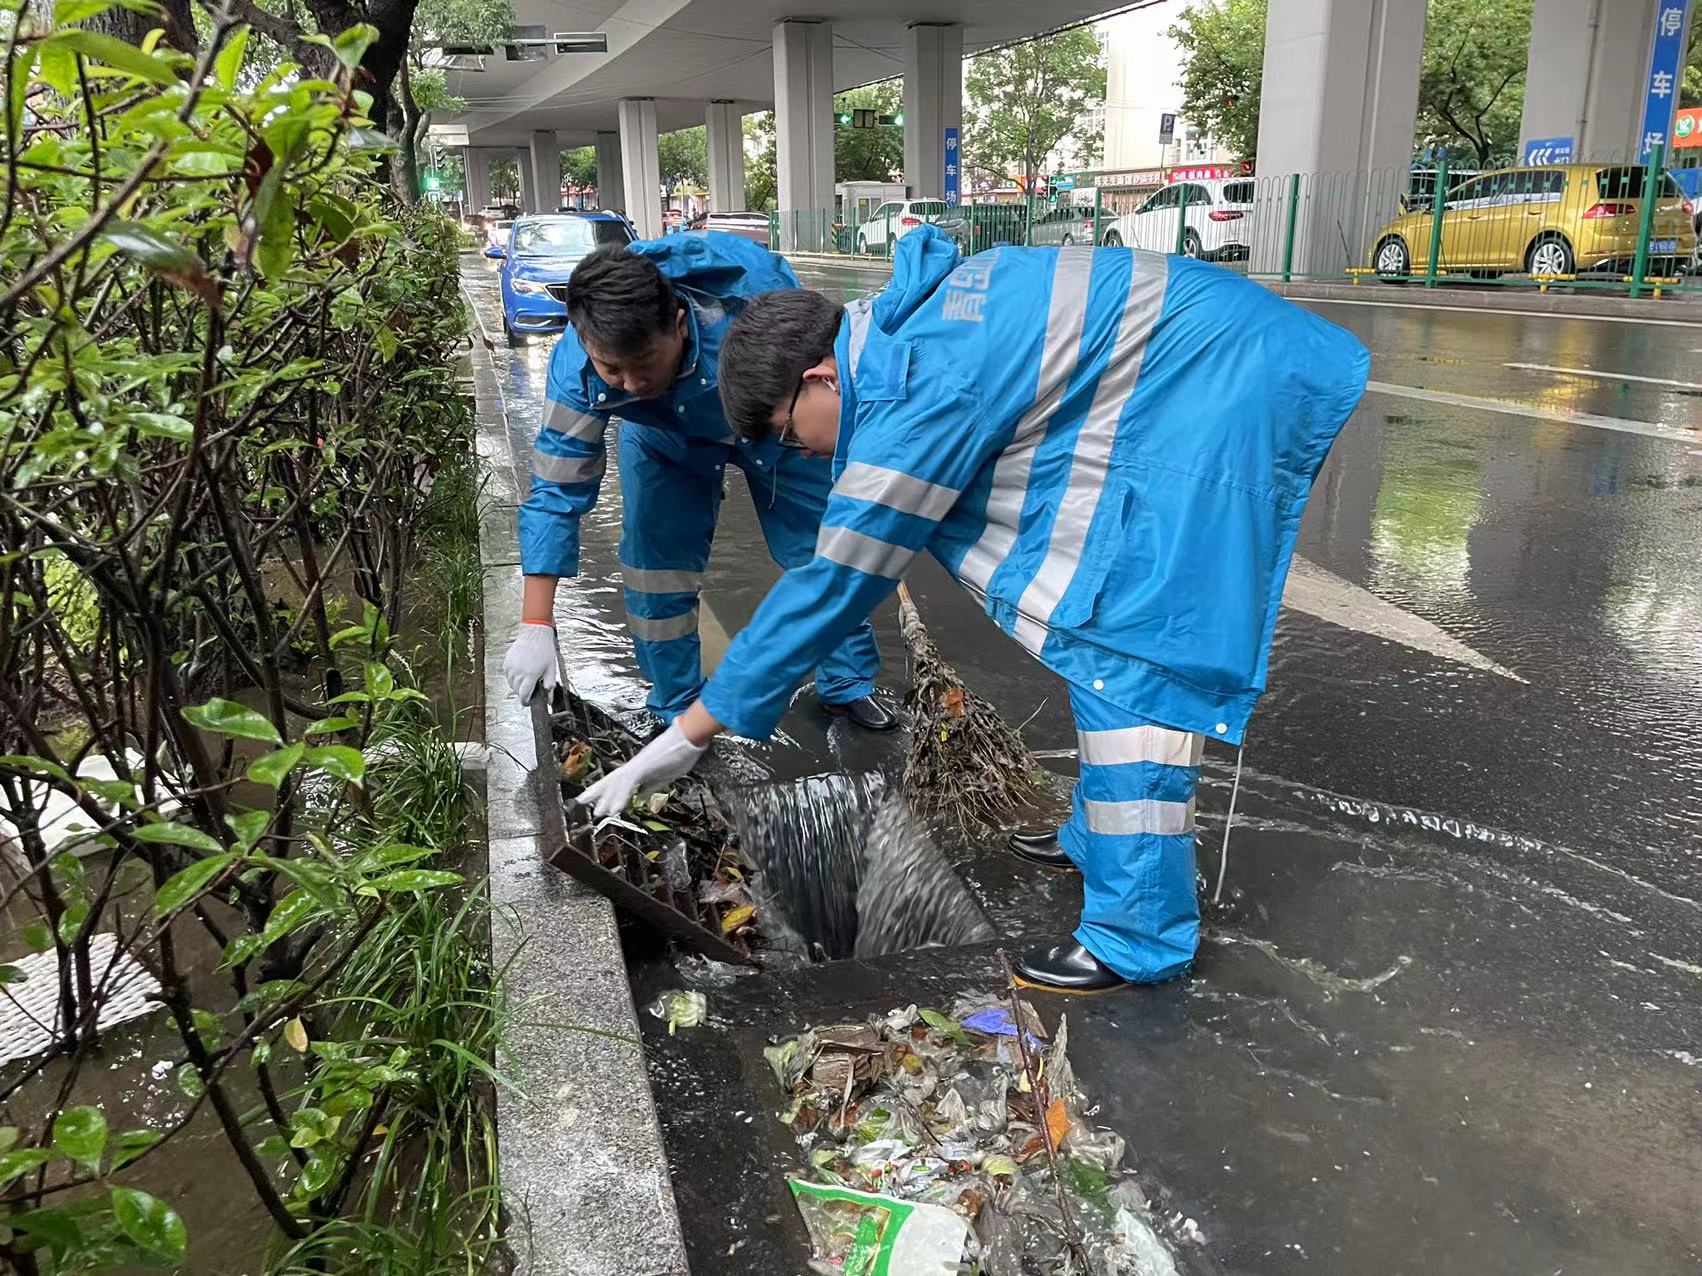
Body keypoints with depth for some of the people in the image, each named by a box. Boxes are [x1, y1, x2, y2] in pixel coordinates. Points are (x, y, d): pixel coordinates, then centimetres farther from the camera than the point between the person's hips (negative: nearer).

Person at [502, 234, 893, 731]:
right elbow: (556, 490, -28)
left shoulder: (751, 303, -43)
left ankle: (848, 683, 23)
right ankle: (678, 714, 14)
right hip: (665, 439, 1)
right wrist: (536, 627, -29)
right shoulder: (575, 364, -35)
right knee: (654, 564, -6)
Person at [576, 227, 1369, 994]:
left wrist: (688, 735, -15)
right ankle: (1101, 837, 30)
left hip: (1217, 394, -10)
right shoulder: (898, 328, 3)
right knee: (1109, 624, 15)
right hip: (1204, 363, 10)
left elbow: (834, 583, -21)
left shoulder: (921, 393, -24)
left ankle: (1138, 935, -3)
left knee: (1126, 652, -11)